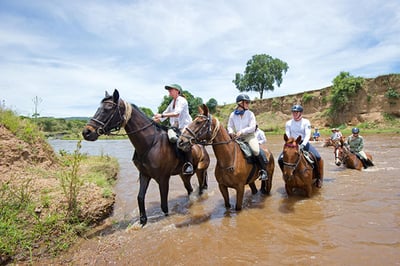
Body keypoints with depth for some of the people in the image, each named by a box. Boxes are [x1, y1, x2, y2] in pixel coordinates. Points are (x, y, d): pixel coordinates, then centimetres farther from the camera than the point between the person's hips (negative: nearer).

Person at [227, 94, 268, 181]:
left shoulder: (250, 114, -1)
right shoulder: (233, 115, 5)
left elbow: (252, 127, -10)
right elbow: (230, 126, 8)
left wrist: (242, 131, -23)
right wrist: (231, 132, -14)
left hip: (249, 136, -3)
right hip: (237, 138, 3)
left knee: (256, 151, -25)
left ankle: (263, 171, -11)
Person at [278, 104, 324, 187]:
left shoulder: (306, 122, -2)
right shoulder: (288, 123, 3)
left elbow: (307, 135, -13)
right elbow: (287, 136, -4)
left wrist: (303, 145, -30)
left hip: (304, 143, -1)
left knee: (318, 157, -22)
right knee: (280, 159, -15)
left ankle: (319, 178, 1)